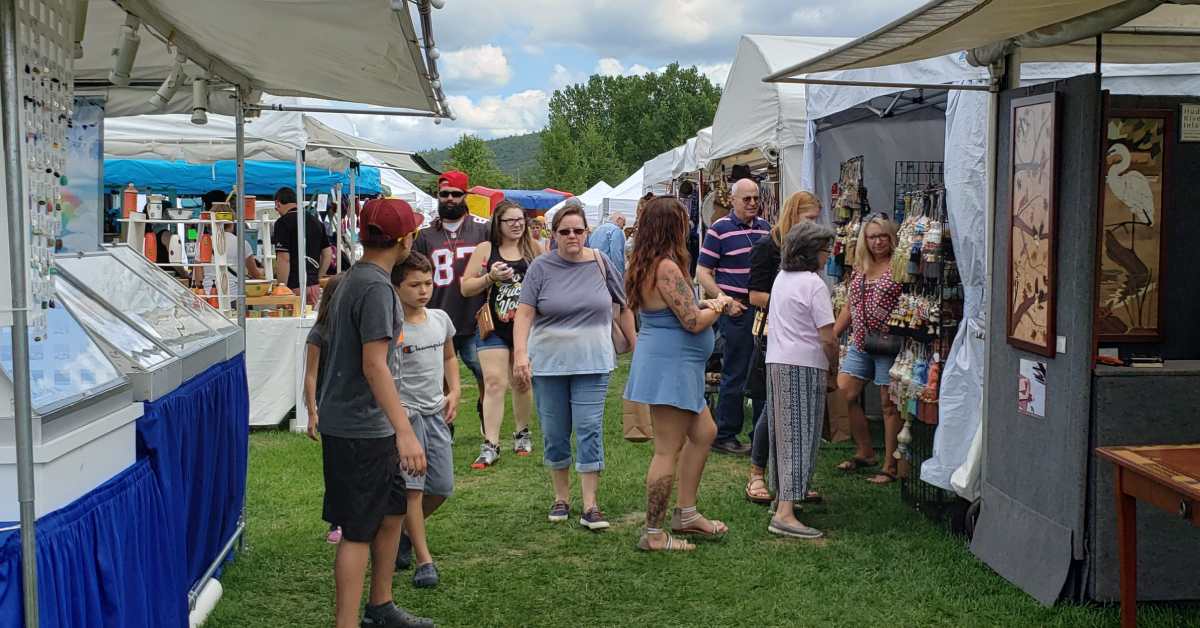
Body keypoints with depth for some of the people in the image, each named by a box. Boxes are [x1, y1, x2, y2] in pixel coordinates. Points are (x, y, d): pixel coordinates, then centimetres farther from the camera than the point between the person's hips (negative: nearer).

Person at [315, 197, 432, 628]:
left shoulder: (352, 279, 12)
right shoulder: (376, 288, -19)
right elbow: (374, 365, -25)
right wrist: (405, 432, -28)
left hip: (369, 426, 10)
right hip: (359, 428, -10)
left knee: (392, 512, 19)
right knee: (358, 531, -4)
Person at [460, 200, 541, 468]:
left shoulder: (533, 248, 6)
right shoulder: (485, 249, 1)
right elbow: (466, 288, 0)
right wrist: (490, 278, -14)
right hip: (494, 328, -2)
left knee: (522, 383, 14)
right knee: (494, 383, -9)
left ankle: (522, 433, 32)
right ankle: (490, 445, -8)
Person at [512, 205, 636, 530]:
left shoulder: (600, 263, 1)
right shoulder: (541, 267, -3)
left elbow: (624, 307, 9)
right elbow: (524, 313, -8)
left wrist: (635, 345, 9)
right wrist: (520, 354, -20)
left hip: (592, 362, 0)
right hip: (548, 362, 0)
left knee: (590, 429, -5)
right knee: (554, 432, 8)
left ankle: (590, 506, 0)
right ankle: (561, 497, 25)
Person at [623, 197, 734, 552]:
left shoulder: (645, 265, 11)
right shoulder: (667, 267, -21)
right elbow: (693, 322, -21)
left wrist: (704, 305, 11)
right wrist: (718, 307, -3)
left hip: (676, 367, 11)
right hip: (669, 367, -11)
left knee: (704, 433, 20)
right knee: (668, 450, -3)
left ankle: (685, 514, 27)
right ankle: (653, 534, 6)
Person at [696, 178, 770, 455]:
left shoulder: (765, 228, 12)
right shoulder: (720, 229, -6)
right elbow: (703, 272, -7)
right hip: (736, 310, -6)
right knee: (735, 375, -1)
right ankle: (724, 436, 10)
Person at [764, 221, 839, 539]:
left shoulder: (782, 277, 12)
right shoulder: (814, 284, -13)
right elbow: (827, 338, -16)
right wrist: (833, 366, 1)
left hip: (776, 363, 8)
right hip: (804, 367, -8)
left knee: (784, 433, 19)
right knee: (800, 437, -7)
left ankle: (783, 493, 33)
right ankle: (785, 513, -12)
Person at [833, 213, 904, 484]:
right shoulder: (859, 270, 14)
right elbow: (848, 308, 19)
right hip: (859, 344, 7)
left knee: (889, 403, -1)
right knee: (843, 395, 4)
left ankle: (890, 466, 7)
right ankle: (865, 452, 21)